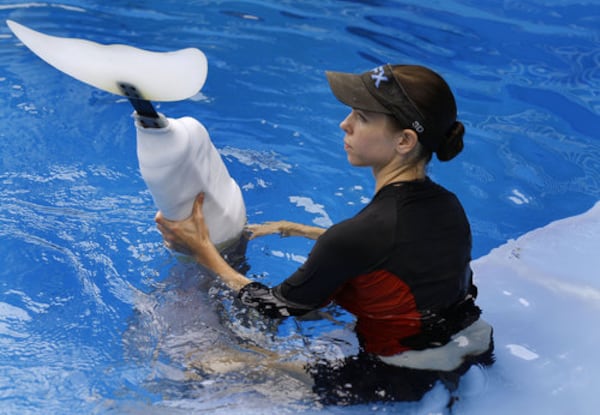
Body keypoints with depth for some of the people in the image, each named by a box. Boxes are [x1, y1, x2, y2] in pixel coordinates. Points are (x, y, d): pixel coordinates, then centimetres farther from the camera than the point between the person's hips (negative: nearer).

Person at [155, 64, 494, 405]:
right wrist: (295, 229, 19)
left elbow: (279, 307, -12)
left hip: (402, 383, -8)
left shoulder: (361, 234, -29)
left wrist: (204, 251, -2)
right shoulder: (450, 205, -6)